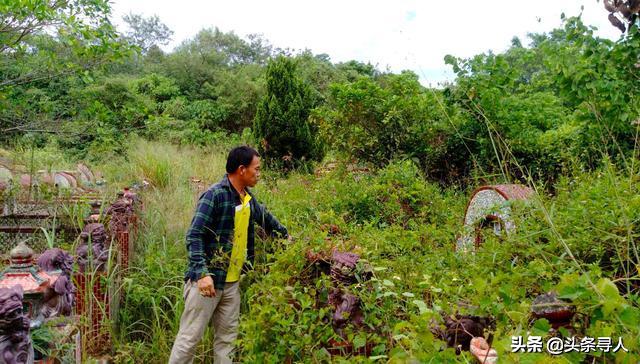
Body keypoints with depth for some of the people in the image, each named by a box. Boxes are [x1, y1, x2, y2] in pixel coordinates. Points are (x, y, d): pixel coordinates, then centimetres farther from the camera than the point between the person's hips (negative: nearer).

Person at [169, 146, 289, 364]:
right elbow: (194, 236, -19)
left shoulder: (248, 198, 9)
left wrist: (285, 235, 37)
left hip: (232, 282, 7)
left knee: (228, 337, 13)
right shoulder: (215, 195, -15)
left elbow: (266, 218, 29)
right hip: (207, 279, -7)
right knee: (190, 336, 2)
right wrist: (203, 273, -27)